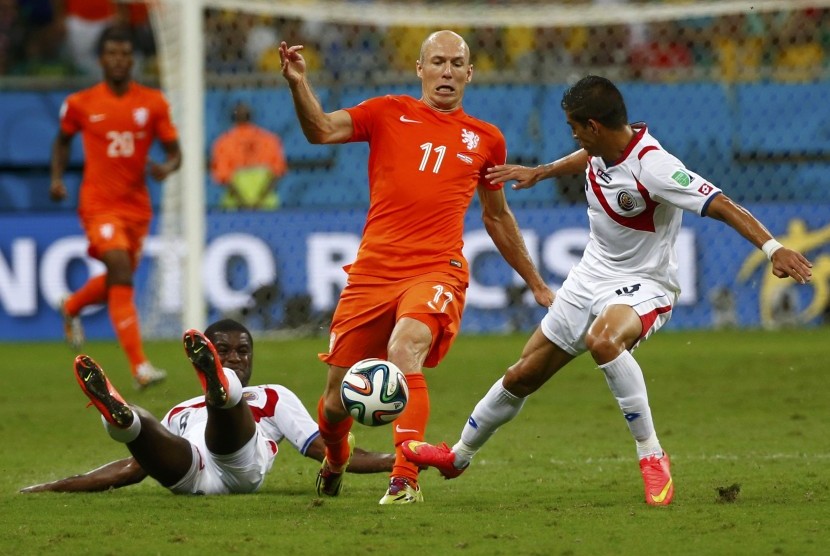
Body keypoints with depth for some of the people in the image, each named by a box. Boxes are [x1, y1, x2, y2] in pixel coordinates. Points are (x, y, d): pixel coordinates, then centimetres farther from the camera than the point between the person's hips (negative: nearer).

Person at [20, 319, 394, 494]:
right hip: (189, 472, 3)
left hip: (242, 466, -3)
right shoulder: (181, 412, 41)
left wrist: (388, 462, 15)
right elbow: (134, 467, 38)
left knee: (229, 401, -32)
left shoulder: (273, 398, 35)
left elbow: (324, 449, 27)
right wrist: (53, 488, 32)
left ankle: (221, 390, -68)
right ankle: (121, 417, -63)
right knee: (143, 425, -27)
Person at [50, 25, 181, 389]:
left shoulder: (153, 103, 1)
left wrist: (166, 168, -19)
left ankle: (71, 308, 52)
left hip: (137, 206, 4)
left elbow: (175, 151, 4)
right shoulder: (80, 104, -2)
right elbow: (63, 141, 17)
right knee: (122, 275, -20)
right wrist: (57, 178, 2)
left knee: (117, 282, 17)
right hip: (99, 204, -4)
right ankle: (140, 367, -23)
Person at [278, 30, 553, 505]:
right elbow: (322, 130, -8)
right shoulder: (388, 114, 8)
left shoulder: (485, 140, 14)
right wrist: (299, 85, -27)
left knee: (405, 347, -33)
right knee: (339, 397, 4)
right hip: (374, 269, 1)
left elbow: (497, 217, 27)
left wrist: (536, 283, 31)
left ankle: (406, 479, -33)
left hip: (437, 270, -1)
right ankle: (334, 461, 39)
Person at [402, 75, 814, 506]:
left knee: (604, 340, -42)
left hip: (643, 285, -8)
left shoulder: (652, 166, -28)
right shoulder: (602, 149, -5)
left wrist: (772, 248, -45)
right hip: (591, 276, 8)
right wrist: (538, 173, 34)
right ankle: (459, 455, 37)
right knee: (522, 377, 14)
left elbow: (721, 205, -34)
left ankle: (652, 456, -29)